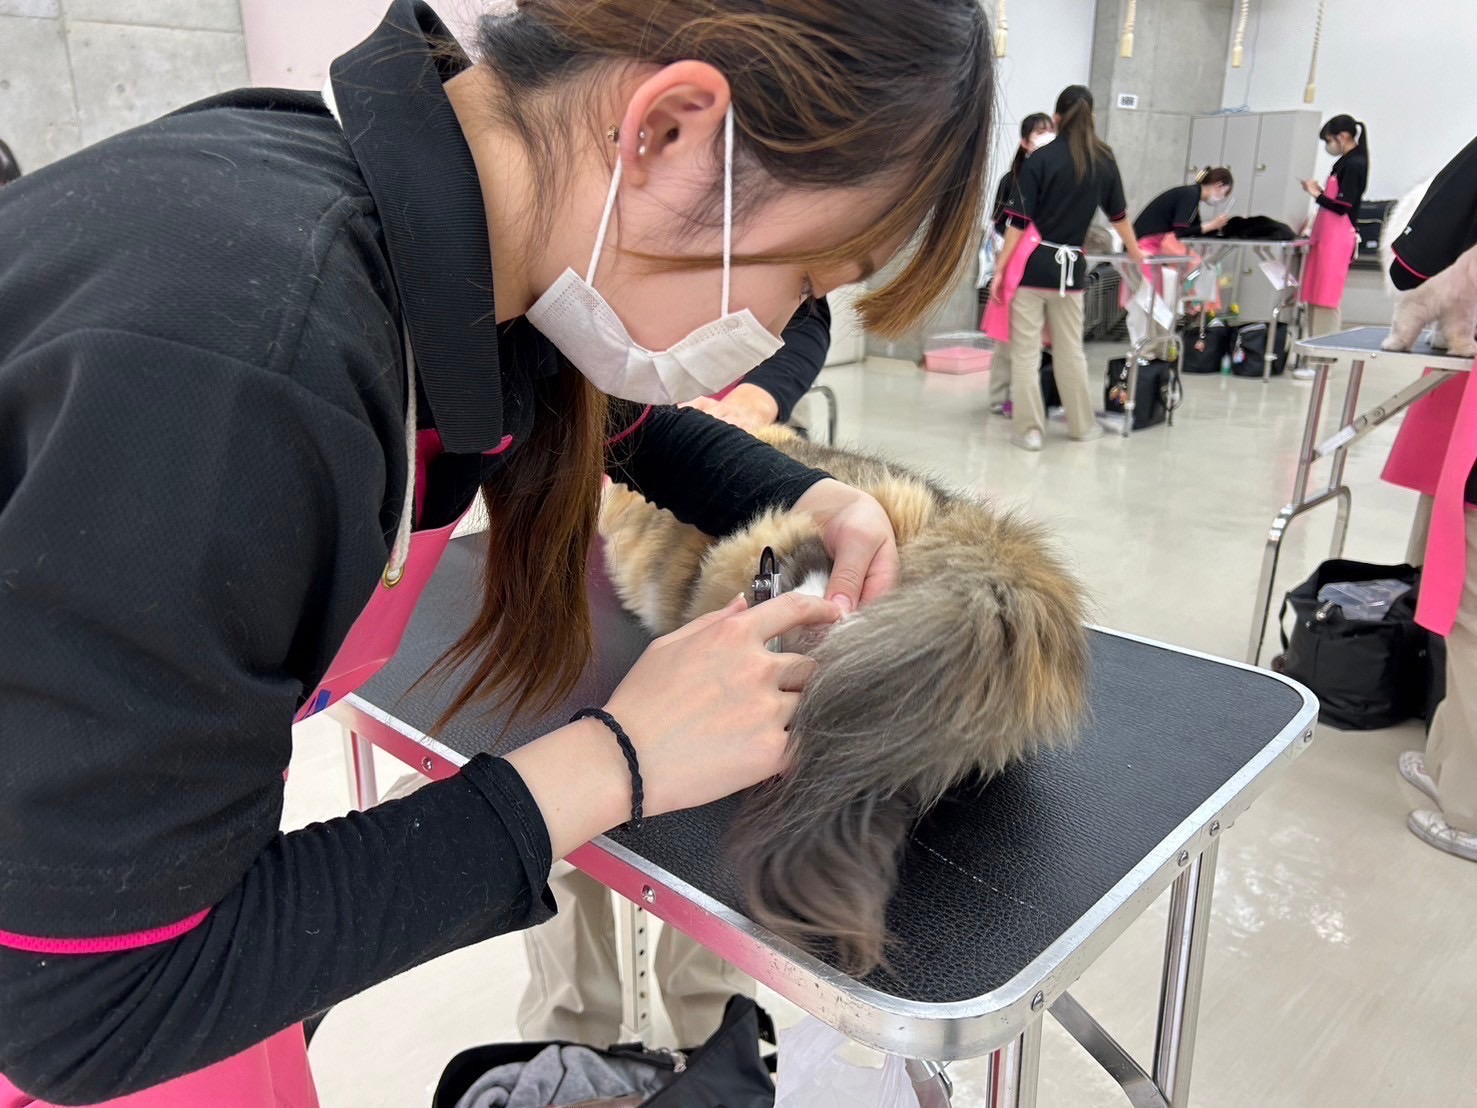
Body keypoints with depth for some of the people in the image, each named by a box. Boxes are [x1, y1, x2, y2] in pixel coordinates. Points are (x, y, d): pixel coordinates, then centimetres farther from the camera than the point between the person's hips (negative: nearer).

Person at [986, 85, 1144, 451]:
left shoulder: (1040, 159, -5)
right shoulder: (1103, 161, 7)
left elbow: (1019, 222, -10)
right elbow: (1118, 215, 19)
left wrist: (1000, 270, -6)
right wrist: (1136, 253, 34)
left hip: (1032, 263, -4)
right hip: (1070, 266, 4)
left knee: (1026, 351, 2)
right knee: (1071, 350, 16)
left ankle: (1029, 429, 3)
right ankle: (1082, 424, 26)